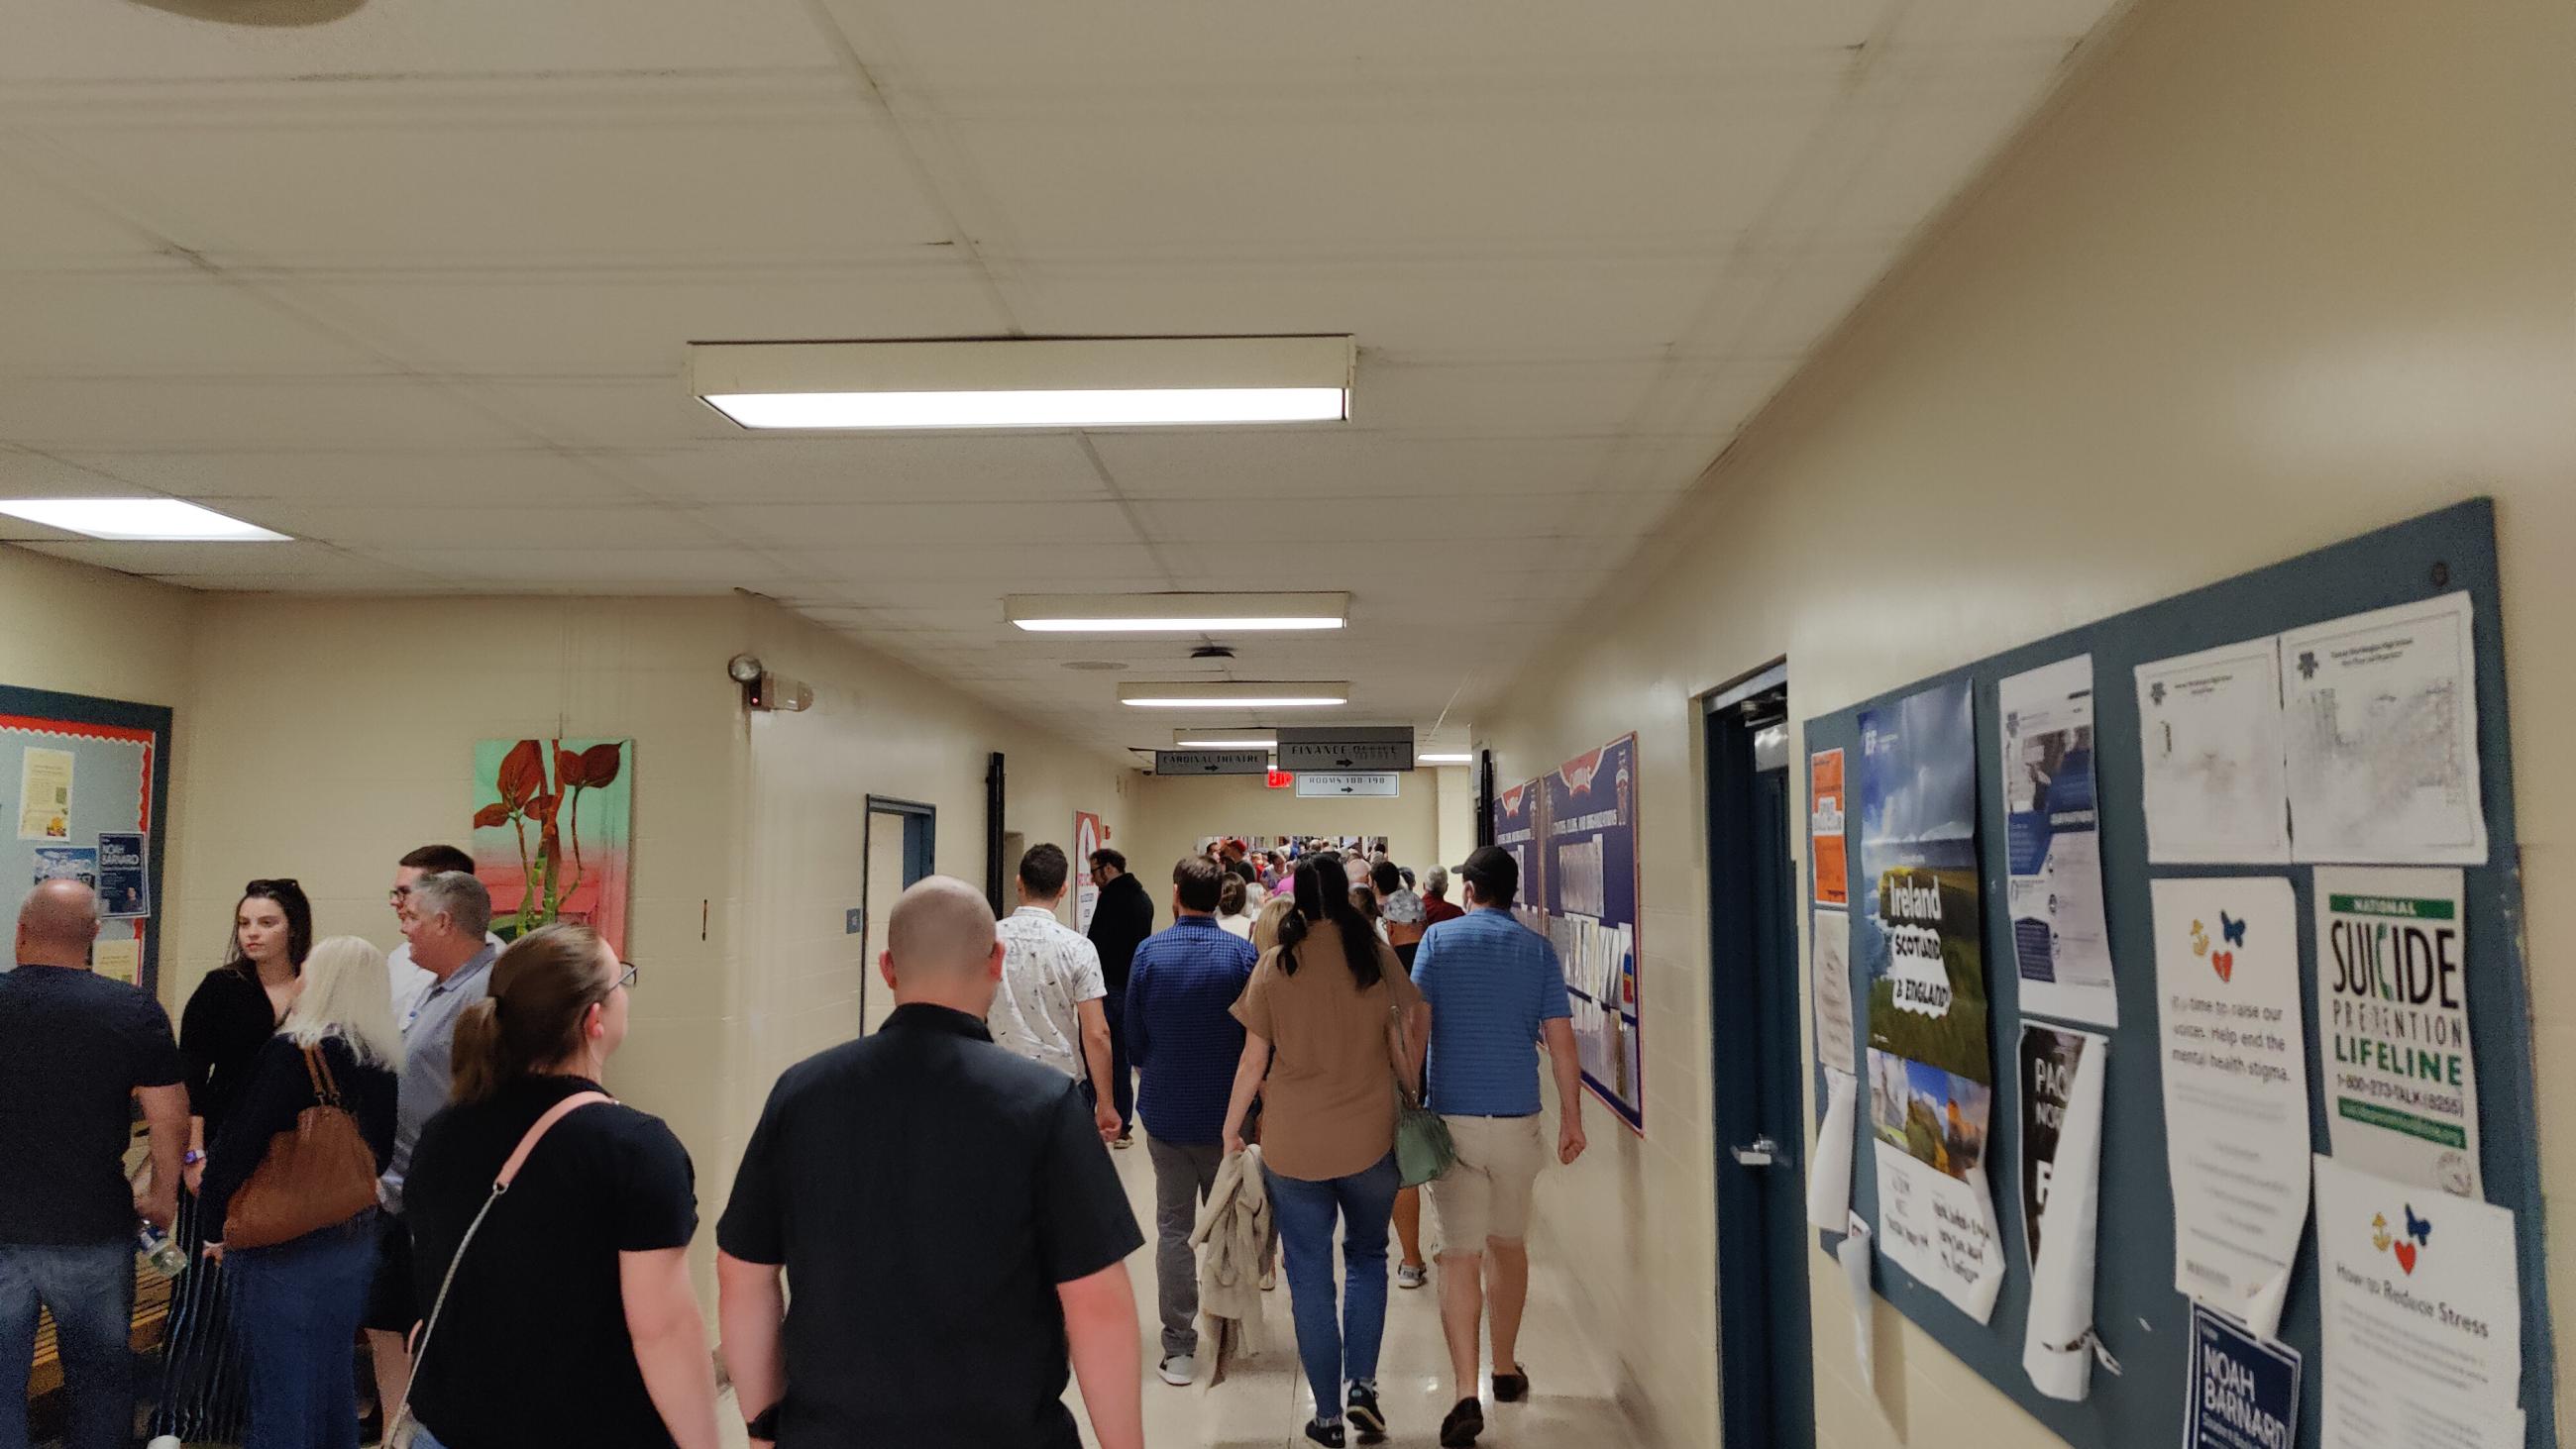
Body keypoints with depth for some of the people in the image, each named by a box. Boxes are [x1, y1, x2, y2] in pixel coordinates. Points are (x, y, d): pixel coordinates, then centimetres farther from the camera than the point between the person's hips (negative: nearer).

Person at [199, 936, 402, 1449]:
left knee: (279, 1387, 6)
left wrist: (218, 1221, -2)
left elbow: (240, 1143, -16)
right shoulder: (384, 1061, 2)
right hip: (355, 1240, 6)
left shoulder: (291, 1052, -16)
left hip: (281, 1247, -6)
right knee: (332, 1374, 19)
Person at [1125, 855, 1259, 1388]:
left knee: (1173, 1228, 9)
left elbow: (1133, 1034, 0)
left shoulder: (1149, 953, -7)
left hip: (1166, 1111, 0)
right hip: (1226, 1113, 0)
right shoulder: (1242, 953, -10)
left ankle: (1179, 1348, 8)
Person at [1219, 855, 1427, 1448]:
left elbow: (1254, 1059, -3)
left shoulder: (1275, 964, -6)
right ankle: (1361, 1384, 8)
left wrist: (1231, 1127, 9)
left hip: (1292, 1144, -1)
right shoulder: (1376, 956, -4)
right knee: (1367, 1258, 21)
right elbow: (1404, 1047, 1)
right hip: (1370, 1138, 1)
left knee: (1310, 1277, 11)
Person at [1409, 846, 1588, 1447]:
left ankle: (1467, 1394, -10)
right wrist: (1571, 1119, 7)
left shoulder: (1439, 939, -2)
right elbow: (1561, 1041, 0)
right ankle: (1506, 1369, 33)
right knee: (1510, 1244, 19)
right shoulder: (1538, 949, 3)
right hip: (1518, 1119, 2)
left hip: (1453, 1118, -2)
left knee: (1460, 1254, 0)